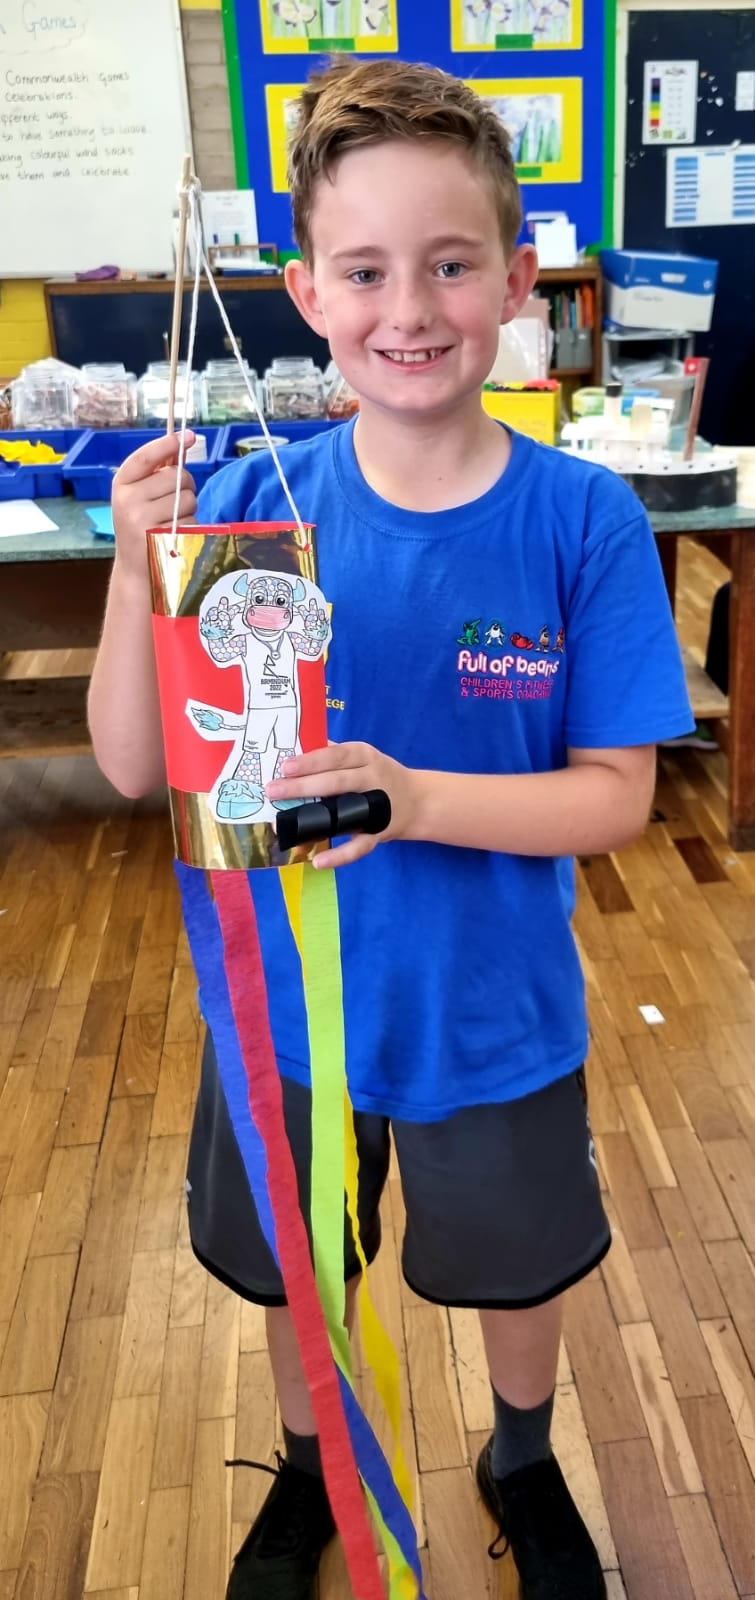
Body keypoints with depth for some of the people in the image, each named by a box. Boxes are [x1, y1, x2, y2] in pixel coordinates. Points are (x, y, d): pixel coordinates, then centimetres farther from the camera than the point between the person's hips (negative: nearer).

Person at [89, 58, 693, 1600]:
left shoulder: (587, 524, -18)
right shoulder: (249, 507, -14)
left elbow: (615, 795, -16)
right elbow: (135, 767, -13)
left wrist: (417, 797, -32)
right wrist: (139, 573, -29)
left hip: (493, 1014, 0)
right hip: (284, 1003, 1)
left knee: (521, 1265, 25)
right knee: (294, 1271, 25)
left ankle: (523, 1460, 60)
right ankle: (309, 1472, 59)